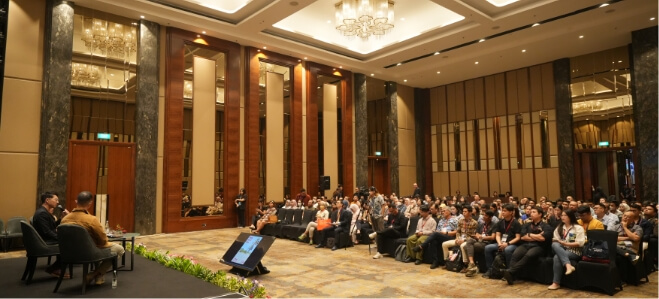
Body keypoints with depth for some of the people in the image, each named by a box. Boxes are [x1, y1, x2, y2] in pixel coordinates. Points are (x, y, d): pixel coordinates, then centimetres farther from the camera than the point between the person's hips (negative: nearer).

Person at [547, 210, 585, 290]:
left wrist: (564, 243, -15)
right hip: (561, 250, 5)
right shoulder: (559, 227, 18)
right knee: (555, 244, -31)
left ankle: (556, 283, -29)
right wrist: (557, 242, -9)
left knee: (557, 257, -33)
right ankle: (568, 265, -43)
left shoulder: (578, 228, 0)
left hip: (575, 252, -5)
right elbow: (555, 240, 14)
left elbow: (580, 243, -9)